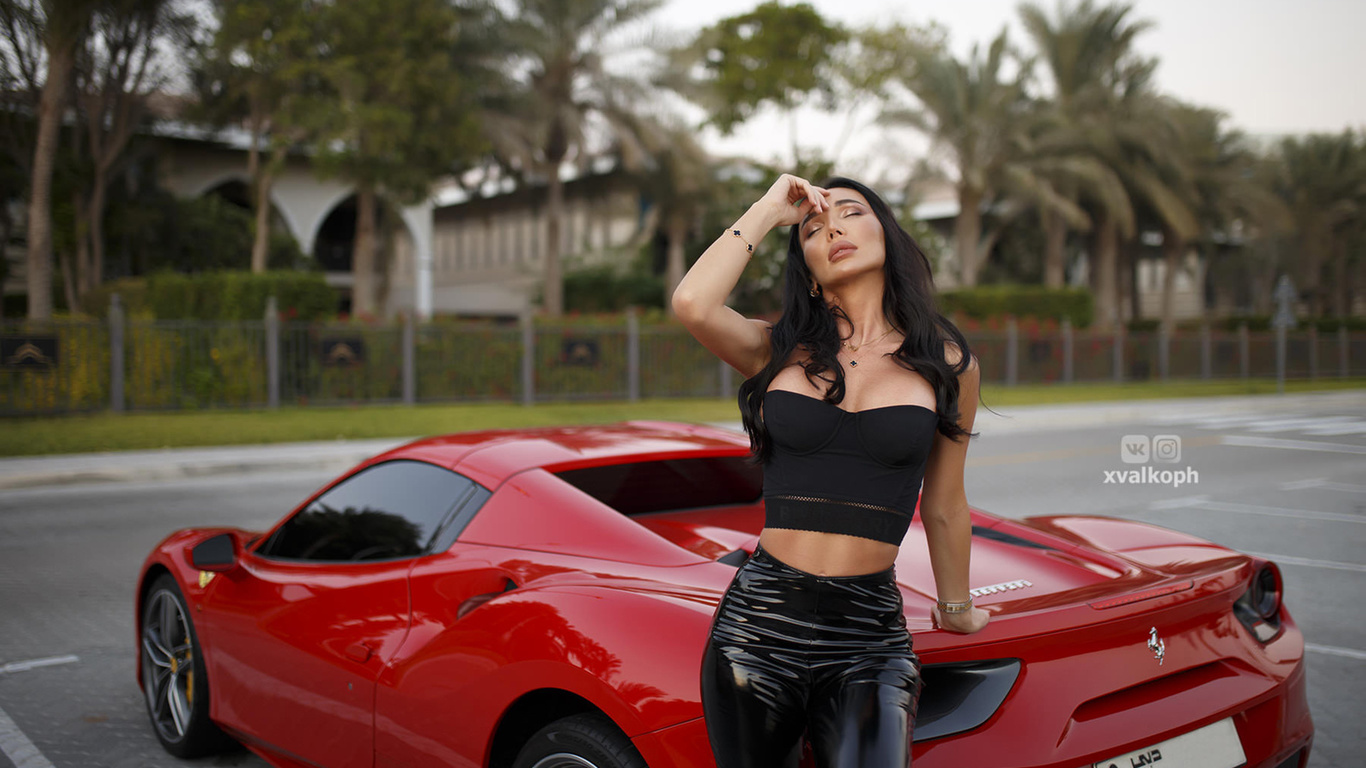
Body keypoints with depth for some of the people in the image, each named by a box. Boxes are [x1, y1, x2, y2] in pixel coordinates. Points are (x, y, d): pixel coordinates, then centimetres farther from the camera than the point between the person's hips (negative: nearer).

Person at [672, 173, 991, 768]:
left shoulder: (948, 366, 5)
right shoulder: (779, 350, 5)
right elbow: (693, 304, -16)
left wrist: (956, 608, 27)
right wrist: (768, 211, -3)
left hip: (869, 635, -1)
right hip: (759, 623, 1)